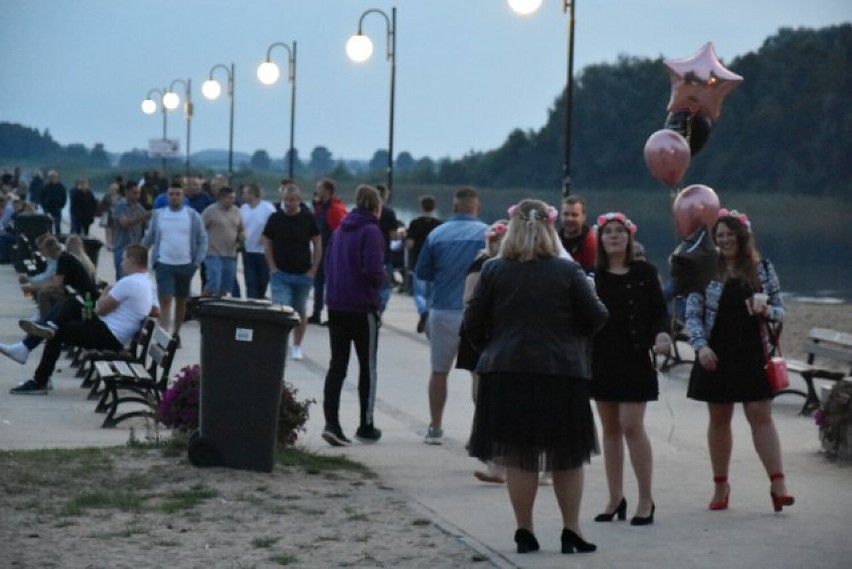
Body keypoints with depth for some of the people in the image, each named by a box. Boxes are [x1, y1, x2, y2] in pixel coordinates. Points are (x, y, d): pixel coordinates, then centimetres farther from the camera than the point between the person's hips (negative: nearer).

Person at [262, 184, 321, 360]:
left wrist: (313, 270, -3)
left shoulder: (308, 219, -1)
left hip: (303, 274, 1)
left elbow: (317, 245, 3)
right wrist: (272, 268, -4)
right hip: (280, 273, -1)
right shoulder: (275, 218, 0)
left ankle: (297, 346, 21)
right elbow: (267, 244, 6)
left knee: (301, 311, 9)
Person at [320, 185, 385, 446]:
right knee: (368, 366, 8)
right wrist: (381, 278, -1)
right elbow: (373, 270, -20)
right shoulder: (370, 231, -12)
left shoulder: (340, 230, 10)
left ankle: (331, 422, -7)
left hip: (336, 305, 6)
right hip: (362, 307, -6)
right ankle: (366, 426, 15)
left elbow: (327, 265, 14)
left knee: (337, 365, 6)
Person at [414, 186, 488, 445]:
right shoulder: (487, 233, -6)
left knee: (439, 371, 13)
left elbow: (422, 273, 5)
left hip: (443, 311, 1)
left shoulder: (436, 234, -1)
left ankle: (435, 428, 17)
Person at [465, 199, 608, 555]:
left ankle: (524, 532, 8)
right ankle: (571, 531, 10)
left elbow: (472, 323, 0)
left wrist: (491, 350, 17)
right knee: (567, 457, 10)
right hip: (561, 373, -1)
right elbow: (595, 318, -3)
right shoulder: (568, 271, -6)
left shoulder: (493, 271, -3)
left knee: (519, 456, 8)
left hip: (507, 372, 1)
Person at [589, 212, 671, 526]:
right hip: (601, 358, 3)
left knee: (632, 426, -9)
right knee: (610, 428, 8)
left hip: (634, 358, -3)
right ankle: (615, 498, 17)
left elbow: (659, 311, 1)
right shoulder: (593, 275, 4)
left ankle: (646, 500, 0)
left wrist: (660, 335, -18)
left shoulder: (644, 273, 0)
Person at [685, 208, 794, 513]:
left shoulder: (763, 269, 4)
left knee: (761, 416, -7)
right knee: (719, 420, 7)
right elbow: (692, 314, 0)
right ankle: (720, 486, 18)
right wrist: (701, 345, -14)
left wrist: (766, 311, -13)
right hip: (717, 356, 1)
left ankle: (778, 485, -10)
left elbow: (780, 309, 9)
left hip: (753, 356, -1)